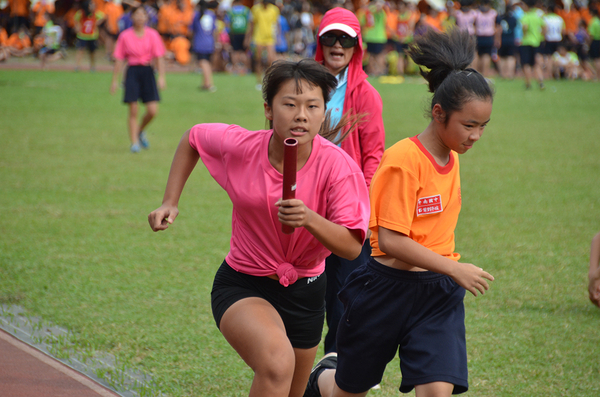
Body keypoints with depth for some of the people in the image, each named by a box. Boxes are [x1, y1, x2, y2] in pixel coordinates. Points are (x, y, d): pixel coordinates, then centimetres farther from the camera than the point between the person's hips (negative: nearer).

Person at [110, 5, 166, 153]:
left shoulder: (152, 34, 2)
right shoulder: (125, 36, 1)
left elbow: (159, 57, 1)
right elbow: (119, 60, 5)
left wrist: (161, 77, -8)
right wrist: (115, 80, 2)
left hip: (147, 71, 1)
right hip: (132, 72, -1)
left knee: (152, 110, -5)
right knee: (133, 110, -6)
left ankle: (140, 131, 23)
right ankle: (134, 142, 4)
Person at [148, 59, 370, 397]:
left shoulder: (338, 166, -19)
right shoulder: (239, 146, -16)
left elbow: (353, 247, -22)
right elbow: (193, 138, 7)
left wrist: (309, 219, -39)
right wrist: (170, 202, 2)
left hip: (305, 292, 2)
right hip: (243, 285, -2)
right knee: (277, 361, -35)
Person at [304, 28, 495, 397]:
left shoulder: (451, 159, 5)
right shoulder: (404, 160, -18)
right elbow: (390, 240, -23)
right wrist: (454, 268, -21)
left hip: (438, 294, 5)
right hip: (388, 287, -5)